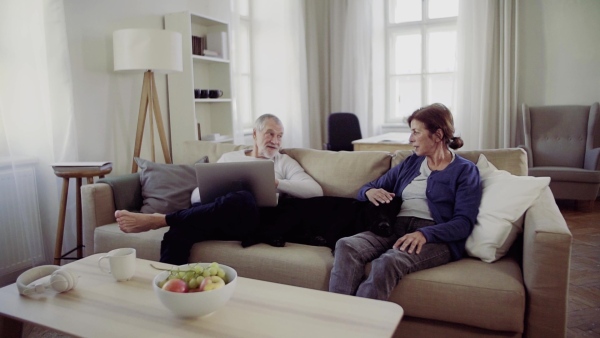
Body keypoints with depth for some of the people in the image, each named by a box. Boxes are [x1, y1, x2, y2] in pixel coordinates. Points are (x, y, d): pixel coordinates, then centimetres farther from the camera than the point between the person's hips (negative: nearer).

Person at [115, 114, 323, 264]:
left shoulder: (284, 162, 18)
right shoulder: (229, 158, 25)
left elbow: (316, 191, 2)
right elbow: (196, 194, 19)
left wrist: (277, 183, -10)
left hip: (254, 218, -2)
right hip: (215, 216, 2)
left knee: (242, 199, -41)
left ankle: (158, 220, -30)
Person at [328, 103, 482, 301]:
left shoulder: (465, 170, 8)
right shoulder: (410, 163, 22)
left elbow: (463, 223, -5)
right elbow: (368, 188, 25)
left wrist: (424, 233, -23)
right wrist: (370, 192, -2)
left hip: (436, 238, -4)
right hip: (395, 228, 5)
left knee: (387, 262, -37)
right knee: (346, 246, -27)